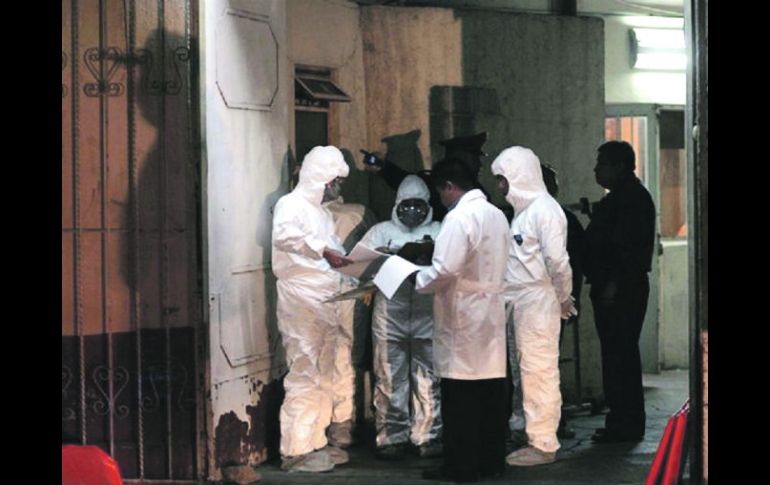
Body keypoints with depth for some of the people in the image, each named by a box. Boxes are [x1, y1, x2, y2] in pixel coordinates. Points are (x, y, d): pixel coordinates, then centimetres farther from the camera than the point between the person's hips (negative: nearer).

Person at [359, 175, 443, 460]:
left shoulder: (440, 231, 14)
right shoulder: (382, 231, 16)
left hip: (428, 314, 0)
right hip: (390, 313, 0)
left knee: (429, 379, 1)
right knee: (390, 379, 0)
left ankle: (428, 437, 9)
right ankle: (392, 438, 7)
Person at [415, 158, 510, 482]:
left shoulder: (459, 217, -15)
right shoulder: (496, 215, 11)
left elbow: (445, 269, -21)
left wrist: (418, 281, -3)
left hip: (462, 316, -8)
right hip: (491, 311, 8)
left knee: (460, 395, -2)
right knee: (491, 390, 10)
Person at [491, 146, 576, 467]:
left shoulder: (544, 210, -13)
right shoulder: (523, 209, 15)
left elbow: (557, 261, -16)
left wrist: (564, 298, -6)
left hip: (538, 302, -9)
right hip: (521, 302, 9)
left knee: (539, 372, -5)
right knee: (529, 371, 13)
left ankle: (543, 445, -1)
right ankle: (536, 436, 21)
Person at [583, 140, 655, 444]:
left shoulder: (633, 198, -11)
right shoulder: (616, 199, 21)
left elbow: (629, 246, -20)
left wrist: (614, 283, -24)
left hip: (622, 290, -10)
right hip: (611, 290, 10)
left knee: (619, 354, -10)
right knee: (616, 354, 11)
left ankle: (626, 423, -7)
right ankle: (621, 421, 16)